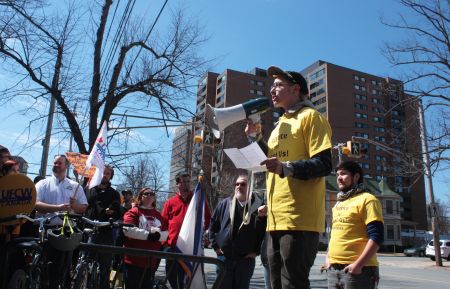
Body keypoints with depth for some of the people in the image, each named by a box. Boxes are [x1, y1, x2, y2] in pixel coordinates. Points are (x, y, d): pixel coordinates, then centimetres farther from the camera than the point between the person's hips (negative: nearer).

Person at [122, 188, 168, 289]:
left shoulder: (159, 216, 13)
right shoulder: (133, 212, 1)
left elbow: (167, 234, 5)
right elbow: (128, 230, -15)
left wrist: (158, 235, -16)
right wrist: (148, 234, -17)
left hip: (151, 261, 4)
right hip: (133, 260, -4)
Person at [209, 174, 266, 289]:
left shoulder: (258, 205, -2)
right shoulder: (224, 203, 5)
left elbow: (264, 230, -1)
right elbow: (213, 224, 9)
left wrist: (256, 250, -4)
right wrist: (215, 245, 2)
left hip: (246, 258, -1)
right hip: (224, 256, 2)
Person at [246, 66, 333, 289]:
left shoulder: (310, 116, -2)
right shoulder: (281, 124, 23)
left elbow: (324, 165, -12)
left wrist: (286, 168, -28)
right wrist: (256, 137, 16)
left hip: (299, 220, -8)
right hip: (276, 219, 9)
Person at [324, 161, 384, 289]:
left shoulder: (367, 200, -6)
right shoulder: (338, 203, 18)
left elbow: (376, 237, -14)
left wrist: (358, 264, -20)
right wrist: (328, 258, 12)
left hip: (357, 269, -7)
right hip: (333, 268, 8)